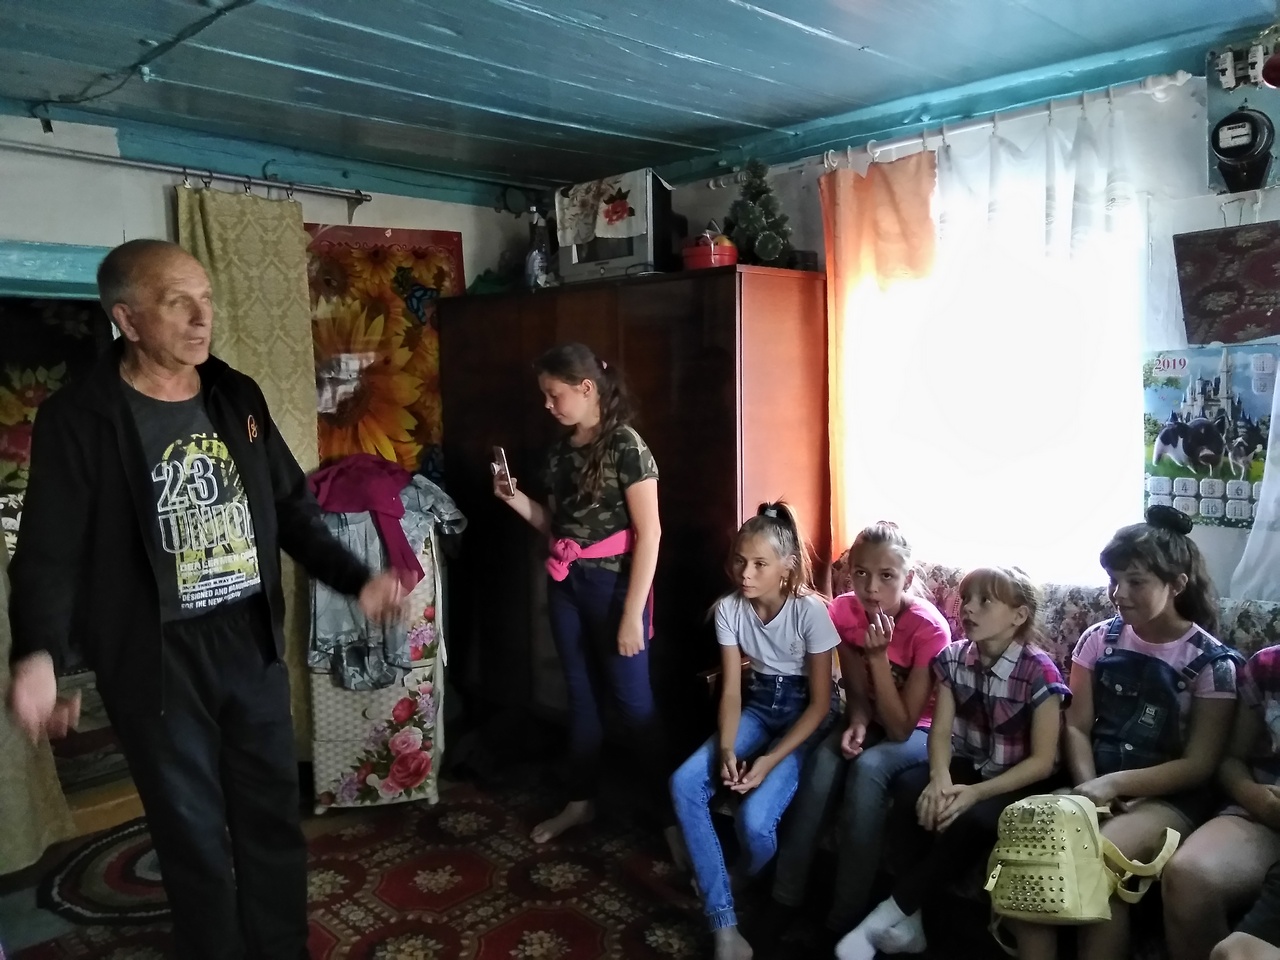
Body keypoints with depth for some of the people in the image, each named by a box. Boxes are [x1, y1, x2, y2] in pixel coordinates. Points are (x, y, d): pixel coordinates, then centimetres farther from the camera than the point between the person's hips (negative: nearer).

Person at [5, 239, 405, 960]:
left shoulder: (238, 398, 4)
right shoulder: (78, 419, -11)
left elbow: (291, 507, 11)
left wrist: (357, 580, 4)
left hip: (253, 641, 5)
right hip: (157, 658, -4)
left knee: (275, 816, 16)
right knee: (194, 835, 10)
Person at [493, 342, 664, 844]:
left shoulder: (625, 445, -15)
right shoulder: (561, 449, 7)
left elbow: (649, 534, -17)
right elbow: (556, 525, 13)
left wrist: (633, 613, -19)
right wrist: (515, 499, -4)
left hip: (612, 583, -7)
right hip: (566, 584, 7)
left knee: (631, 700, 3)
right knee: (581, 695, 17)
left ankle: (669, 807, 20)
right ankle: (581, 801, 31)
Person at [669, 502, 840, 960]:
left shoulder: (810, 611, -23)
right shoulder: (729, 608, -10)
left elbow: (820, 702, -17)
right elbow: (731, 690, -7)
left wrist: (770, 760, -25)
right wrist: (726, 750, -25)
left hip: (807, 717, -5)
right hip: (759, 707, 5)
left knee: (755, 819, -25)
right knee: (684, 784, -18)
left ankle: (743, 884, 14)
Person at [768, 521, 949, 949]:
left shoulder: (929, 628, -28)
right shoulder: (844, 611, -15)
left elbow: (900, 727, -27)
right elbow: (857, 692, -4)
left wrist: (878, 655, -36)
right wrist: (857, 722, -26)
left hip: (921, 728, -4)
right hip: (873, 718, 4)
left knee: (868, 767, -32)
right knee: (825, 757, -26)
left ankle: (845, 920, -20)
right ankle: (785, 898, -15)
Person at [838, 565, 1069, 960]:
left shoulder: (1040, 673, -18)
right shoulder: (954, 657, -3)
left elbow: (1043, 761, -18)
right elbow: (940, 730, -5)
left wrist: (976, 793, -30)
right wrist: (940, 777, -28)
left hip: (1020, 782, -4)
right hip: (969, 765, 5)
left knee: (973, 820, -35)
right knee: (908, 787, -26)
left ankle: (887, 916, -20)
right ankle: (907, 918, -17)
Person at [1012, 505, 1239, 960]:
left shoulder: (1212, 661, -4)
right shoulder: (1099, 639, 6)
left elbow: (1199, 765, -7)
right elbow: (1076, 727, 5)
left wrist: (1115, 783, -18)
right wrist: (1089, 788, -13)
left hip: (1169, 798, -3)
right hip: (1097, 786, 3)